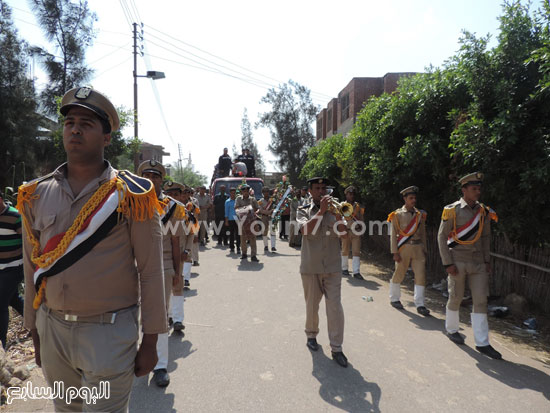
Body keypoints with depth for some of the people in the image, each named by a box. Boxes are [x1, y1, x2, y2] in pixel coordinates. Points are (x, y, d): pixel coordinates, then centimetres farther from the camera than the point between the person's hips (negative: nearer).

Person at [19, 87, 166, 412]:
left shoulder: (131, 195, -11)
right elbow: (32, 268, 10)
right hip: (52, 328, 5)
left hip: (109, 331, -4)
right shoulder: (37, 195, 3)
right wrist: (35, 332, 13)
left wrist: (150, 341, -7)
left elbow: (151, 272, -10)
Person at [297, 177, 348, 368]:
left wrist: (336, 214, -20)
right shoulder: (304, 210, 2)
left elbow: (343, 233, -5)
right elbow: (306, 230, -17)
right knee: (312, 305, 13)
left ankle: (336, 348, 8)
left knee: (335, 307, -2)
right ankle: (311, 335, 36)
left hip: (332, 266, 1)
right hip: (310, 267, -1)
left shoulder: (334, 209, 7)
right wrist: (321, 211, -21)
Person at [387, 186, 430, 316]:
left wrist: (424, 250, 11)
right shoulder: (397, 215, -2)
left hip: (418, 248, 3)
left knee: (421, 275, -3)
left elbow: (423, 233, 15)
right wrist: (395, 252, -10)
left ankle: (420, 304, 4)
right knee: (398, 275, 7)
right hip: (404, 248, -3)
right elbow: (393, 234, -5)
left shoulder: (420, 214, 10)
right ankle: (394, 299, 26)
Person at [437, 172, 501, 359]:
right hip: (458, 262, -4)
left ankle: (482, 343, 10)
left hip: (478, 263, 5)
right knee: (455, 298, 8)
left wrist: (487, 260, 8)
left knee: (481, 300, 3)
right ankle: (451, 330, 30)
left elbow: (486, 237, 15)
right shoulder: (452, 210, -9)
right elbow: (441, 237, -9)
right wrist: (448, 264, -13)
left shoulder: (483, 211, 7)